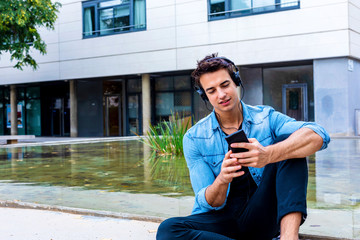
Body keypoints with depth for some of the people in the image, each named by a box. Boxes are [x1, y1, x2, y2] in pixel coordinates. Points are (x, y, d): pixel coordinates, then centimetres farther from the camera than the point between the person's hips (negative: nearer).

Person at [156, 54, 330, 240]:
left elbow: (318, 136, -20)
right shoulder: (194, 138, -1)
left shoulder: (266, 117, -1)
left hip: (262, 217, 0)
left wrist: (268, 155, -38)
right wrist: (222, 180, -30)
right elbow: (209, 203, -6)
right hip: (224, 220, 0)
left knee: (291, 146, -17)